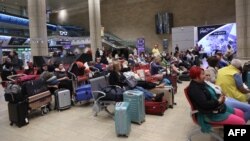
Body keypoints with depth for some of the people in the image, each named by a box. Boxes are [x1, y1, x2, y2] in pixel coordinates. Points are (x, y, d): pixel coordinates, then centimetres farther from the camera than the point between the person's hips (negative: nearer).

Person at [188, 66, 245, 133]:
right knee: (241, 122, -9)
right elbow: (205, 104, -30)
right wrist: (218, 101, -18)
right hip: (210, 114, -10)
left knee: (240, 113, 16)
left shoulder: (202, 83, 7)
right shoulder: (194, 89, -24)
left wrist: (220, 98, -2)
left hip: (217, 107, 10)